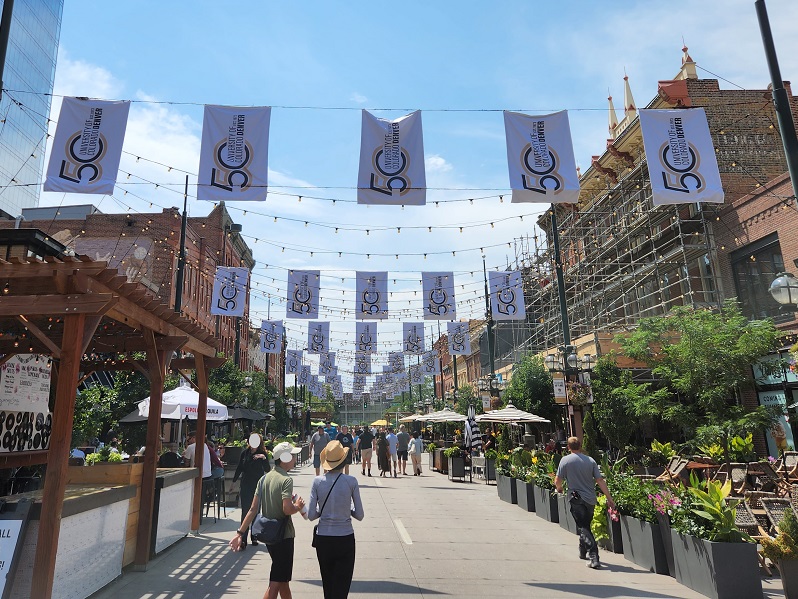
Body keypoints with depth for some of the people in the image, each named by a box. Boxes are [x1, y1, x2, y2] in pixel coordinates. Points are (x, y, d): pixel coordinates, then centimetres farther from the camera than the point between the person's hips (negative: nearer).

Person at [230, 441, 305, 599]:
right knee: (276, 583, 0)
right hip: (283, 535, -8)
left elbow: (253, 509, 2)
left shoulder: (264, 478, 5)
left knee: (283, 579, 22)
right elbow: (287, 509, -27)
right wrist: (298, 506, -7)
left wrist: (240, 533, 4)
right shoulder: (286, 480, -18)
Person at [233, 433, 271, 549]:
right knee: (245, 512, -4)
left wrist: (264, 458, -28)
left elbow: (267, 470, -13)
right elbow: (239, 468, 10)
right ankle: (243, 539, -2)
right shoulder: (245, 453, 0)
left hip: (258, 487, -1)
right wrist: (233, 481, 13)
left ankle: (254, 537, 22)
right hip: (246, 486, 1)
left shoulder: (263, 454, -5)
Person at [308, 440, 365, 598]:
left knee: (327, 586, 21)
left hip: (323, 539, 3)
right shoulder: (351, 481, -11)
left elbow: (311, 515, -5)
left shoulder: (317, 481, -7)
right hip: (345, 539, -2)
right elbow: (359, 515, -5)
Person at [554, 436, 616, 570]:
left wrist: (559, 489, 17)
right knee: (586, 525, 21)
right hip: (590, 499, 4)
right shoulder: (590, 460, 0)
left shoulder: (565, 460, -6)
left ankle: (594, 557, -14)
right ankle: (583, 552, 36)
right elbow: (600, 481, -2)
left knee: (583, 528, -2)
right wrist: (609, 498, 4)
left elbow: (557, 481, -5)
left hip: (576, 498, -4)